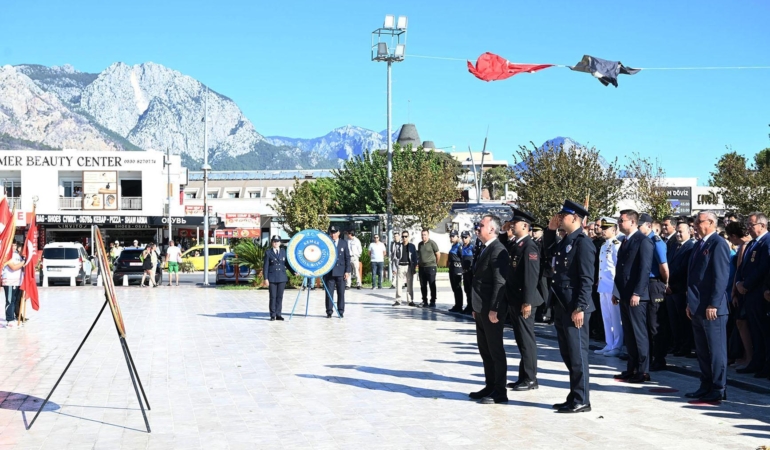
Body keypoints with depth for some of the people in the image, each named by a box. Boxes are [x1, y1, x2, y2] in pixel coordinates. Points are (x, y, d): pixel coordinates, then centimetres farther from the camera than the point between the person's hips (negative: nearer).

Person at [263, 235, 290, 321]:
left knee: (280, 297, 4)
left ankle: (278, 314, 9)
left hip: (282, 277, 3)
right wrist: (265, 278, -7)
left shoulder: (284, 251, 11)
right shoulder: (268, 253, 2)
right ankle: (273, 315, 4)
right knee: (273, 297, -1)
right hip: (272, 278, -3)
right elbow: (265, 266, 0)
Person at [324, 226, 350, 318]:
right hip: (329, 272, -1)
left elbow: (347, 257, 6)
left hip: (341, 272, 1)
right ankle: (329, 312, 6)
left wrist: (347, 271, -2)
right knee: (329, 293, 0)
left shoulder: (344, 243, 7)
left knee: (341, 293, 3)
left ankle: (341, 311, 10)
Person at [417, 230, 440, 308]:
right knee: (423, 285, 7)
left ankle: (433, 301, 2)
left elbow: (438, 254, -1)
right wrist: (418, 263, 13)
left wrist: (436, 264, 7)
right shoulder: (420, 244, 12)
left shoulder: (432, 243, -6)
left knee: (432, 285, -2)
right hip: (421, 267, 6)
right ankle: (425, 301, 14)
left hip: (431, 267, -6)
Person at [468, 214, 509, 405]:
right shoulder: (484, 249, 15)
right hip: (481, 309, 10)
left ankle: (500, 392, 5)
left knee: (496, 351, -2)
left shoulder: (498, 250, -15)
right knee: (485, 350, 14)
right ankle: (490, 387, 22)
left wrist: (493, 309, -22)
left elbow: (500, 282, -20)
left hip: (492, 310, -10)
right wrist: (477, 307, 16)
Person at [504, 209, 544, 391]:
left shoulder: (529, 247, -15)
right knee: (521, 340, 14)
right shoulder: (514, 245, 13)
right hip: (514, 300, 9)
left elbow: (531, 276, -20)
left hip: (524, 301, -9)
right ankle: (523, 376, 21)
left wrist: (527, 302, -22)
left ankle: (530, 379, 6)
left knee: (527, 339, -2)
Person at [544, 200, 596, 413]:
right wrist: (550, 229, 17)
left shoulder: (583, 243, -12)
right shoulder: (564, 242, 14)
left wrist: (580, 308, -21)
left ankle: (581, 401, 4)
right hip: (561, 307, 9)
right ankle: (574, 397, 22)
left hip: (575, 308, -9)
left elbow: (586, 279, -17)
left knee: (577, 354, -3)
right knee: (567, 354, 14)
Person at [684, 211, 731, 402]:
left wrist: (713, 304, -20)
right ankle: (706, 386, 21)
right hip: (698, 308, 9)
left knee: (716, 350, -1)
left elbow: (721, 276, -17)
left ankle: (719, 389, 6)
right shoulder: (700, 245, 17)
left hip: (712, 307, -9)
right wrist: (690, 303, 16)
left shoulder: (718, 244, -11)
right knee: (702, 350, 13)